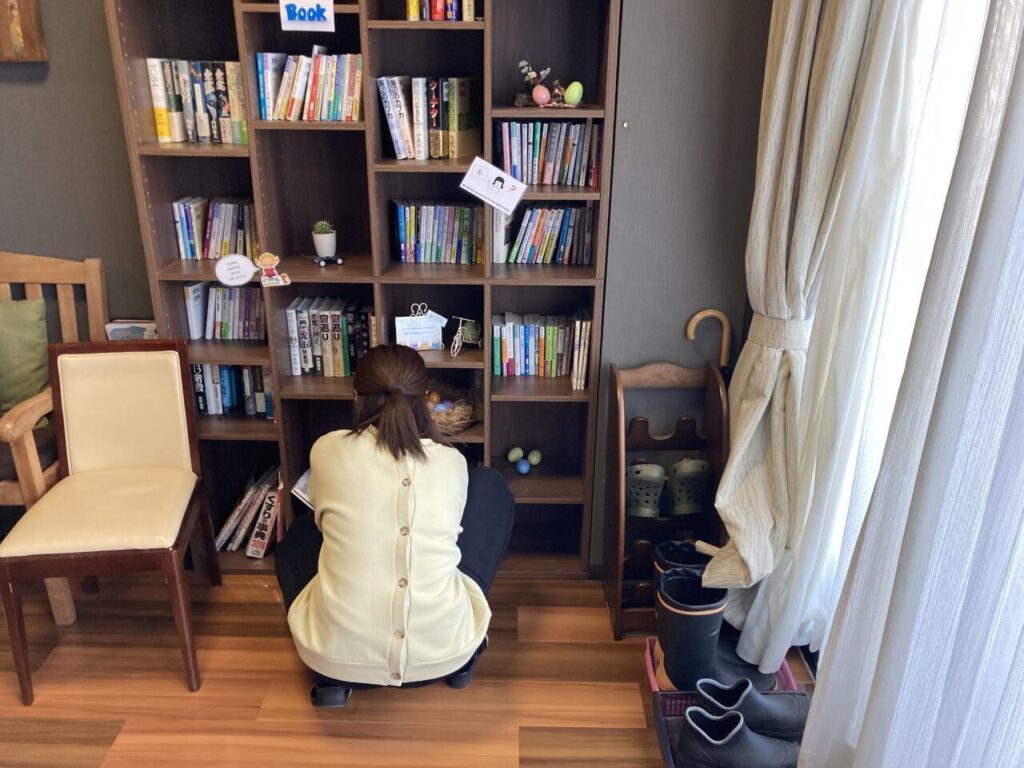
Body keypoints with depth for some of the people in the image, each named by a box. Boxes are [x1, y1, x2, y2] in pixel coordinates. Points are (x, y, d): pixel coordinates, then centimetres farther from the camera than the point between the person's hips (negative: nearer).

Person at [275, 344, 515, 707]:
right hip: (442, 650, 0)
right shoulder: (452, 462, -1)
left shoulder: (328, 450, -3)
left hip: (340, 652, 1)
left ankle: (331, 679, 19)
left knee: (298, 537, 33)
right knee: (491, 486, 19)